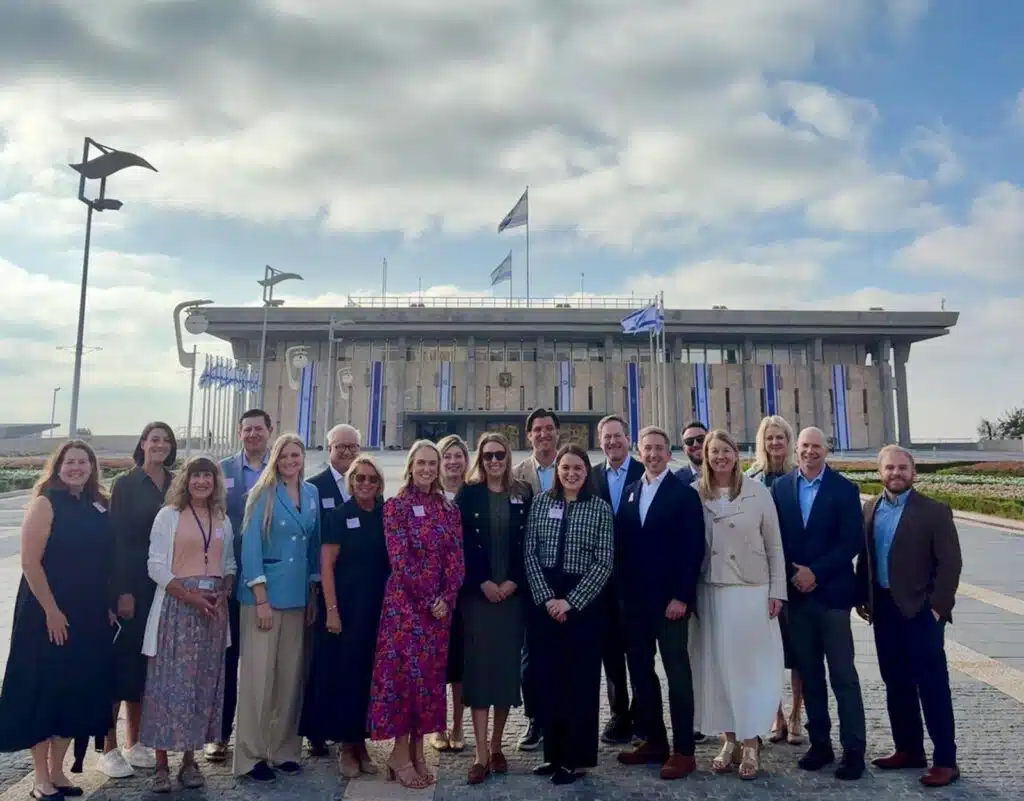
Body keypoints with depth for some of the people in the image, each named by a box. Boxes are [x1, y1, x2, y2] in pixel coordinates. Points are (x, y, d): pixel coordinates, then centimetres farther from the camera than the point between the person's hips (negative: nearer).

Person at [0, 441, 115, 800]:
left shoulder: (98, 507, 7)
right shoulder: (45, 503, -10)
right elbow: (30, 562, -15)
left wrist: (108, 606, 5)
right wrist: (51, 611, -17)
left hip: (90, 617, 6)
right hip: (49, 613, -6)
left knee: (77, 690, 12)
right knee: (44, 690, 4)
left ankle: (57, 771, 27)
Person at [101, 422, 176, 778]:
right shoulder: (126, 484, -4)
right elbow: (117, 538, -9)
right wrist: (122, 590, -14)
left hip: (164, 586, 4)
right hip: (131, 584, -4)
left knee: (146, 661, 11)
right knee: (121, 659, 1)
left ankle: (134, 743, 23)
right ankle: (109, 749, 13)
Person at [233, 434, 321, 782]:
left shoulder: (312, 493, 8)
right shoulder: (263, 493, -6)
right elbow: (250, 546, -9)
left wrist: (313, 594, 9)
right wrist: (261, 599, -14)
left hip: (298, 595, 5)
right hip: (264, 593, -5)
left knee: (291, 675, 10)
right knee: (258, 674, 1)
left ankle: (284, 750, 23)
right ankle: (251, 755, 14)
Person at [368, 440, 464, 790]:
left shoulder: (449, 508, 8)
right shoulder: (396, 505, -5)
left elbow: (457, 561, 4)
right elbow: (399, 560, -12)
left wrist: (446, 599, -9)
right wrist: (427, 599, -12)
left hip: (441, 605, 4)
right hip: (405, 602, -4)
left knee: (430, 673, 9)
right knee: (405, 669, 0)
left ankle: (417, 750, 22)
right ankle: (400, 752, 15)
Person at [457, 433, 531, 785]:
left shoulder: (523, 494, 6)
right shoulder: (468, 494, 2)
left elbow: (528, 543, 3)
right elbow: (462, 543, -4)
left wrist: (514, 581, -8)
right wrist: (482, 582, -12)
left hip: (513, 591, 2)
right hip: (478, 591, -2)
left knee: (507, 665, 5)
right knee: (479, 665, -2)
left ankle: (496, 747, 20)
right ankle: (481, 754, 4)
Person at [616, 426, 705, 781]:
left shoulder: (684, 493, -5)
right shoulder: (630, 491, 11)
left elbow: (693, 549, -10)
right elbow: (622, 543, 10)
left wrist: (681, 596, -16)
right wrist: (623, 591, 5)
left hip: (670, 598, -5)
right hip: (634, 599, 6)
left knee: (677, 672, 3)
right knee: (640, 669, 12)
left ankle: (683, 751, 13)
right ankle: (654, 741, 26)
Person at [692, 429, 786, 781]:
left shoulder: (758, 492, -2)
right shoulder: (694, 493, -2)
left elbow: (774, 545, 2)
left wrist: (777, 590, -1)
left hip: (752, 591, -1)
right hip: (710, 591, 1)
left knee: (751, 665, 5)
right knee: (717, 665, 8)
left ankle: (750, 742, 16)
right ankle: (730, 739, 21)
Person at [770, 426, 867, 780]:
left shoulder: (844, 489, -3)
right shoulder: (780, 487, 5)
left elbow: (852, 541, -9)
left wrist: (816, 572, -14)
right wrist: (792, 573, -6)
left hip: (831, 591, -3)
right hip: (796, 592, 3)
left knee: (843, 674, 1)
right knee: (809, 673, 11)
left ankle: (853, 749, 11)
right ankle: (820, 743, 22)